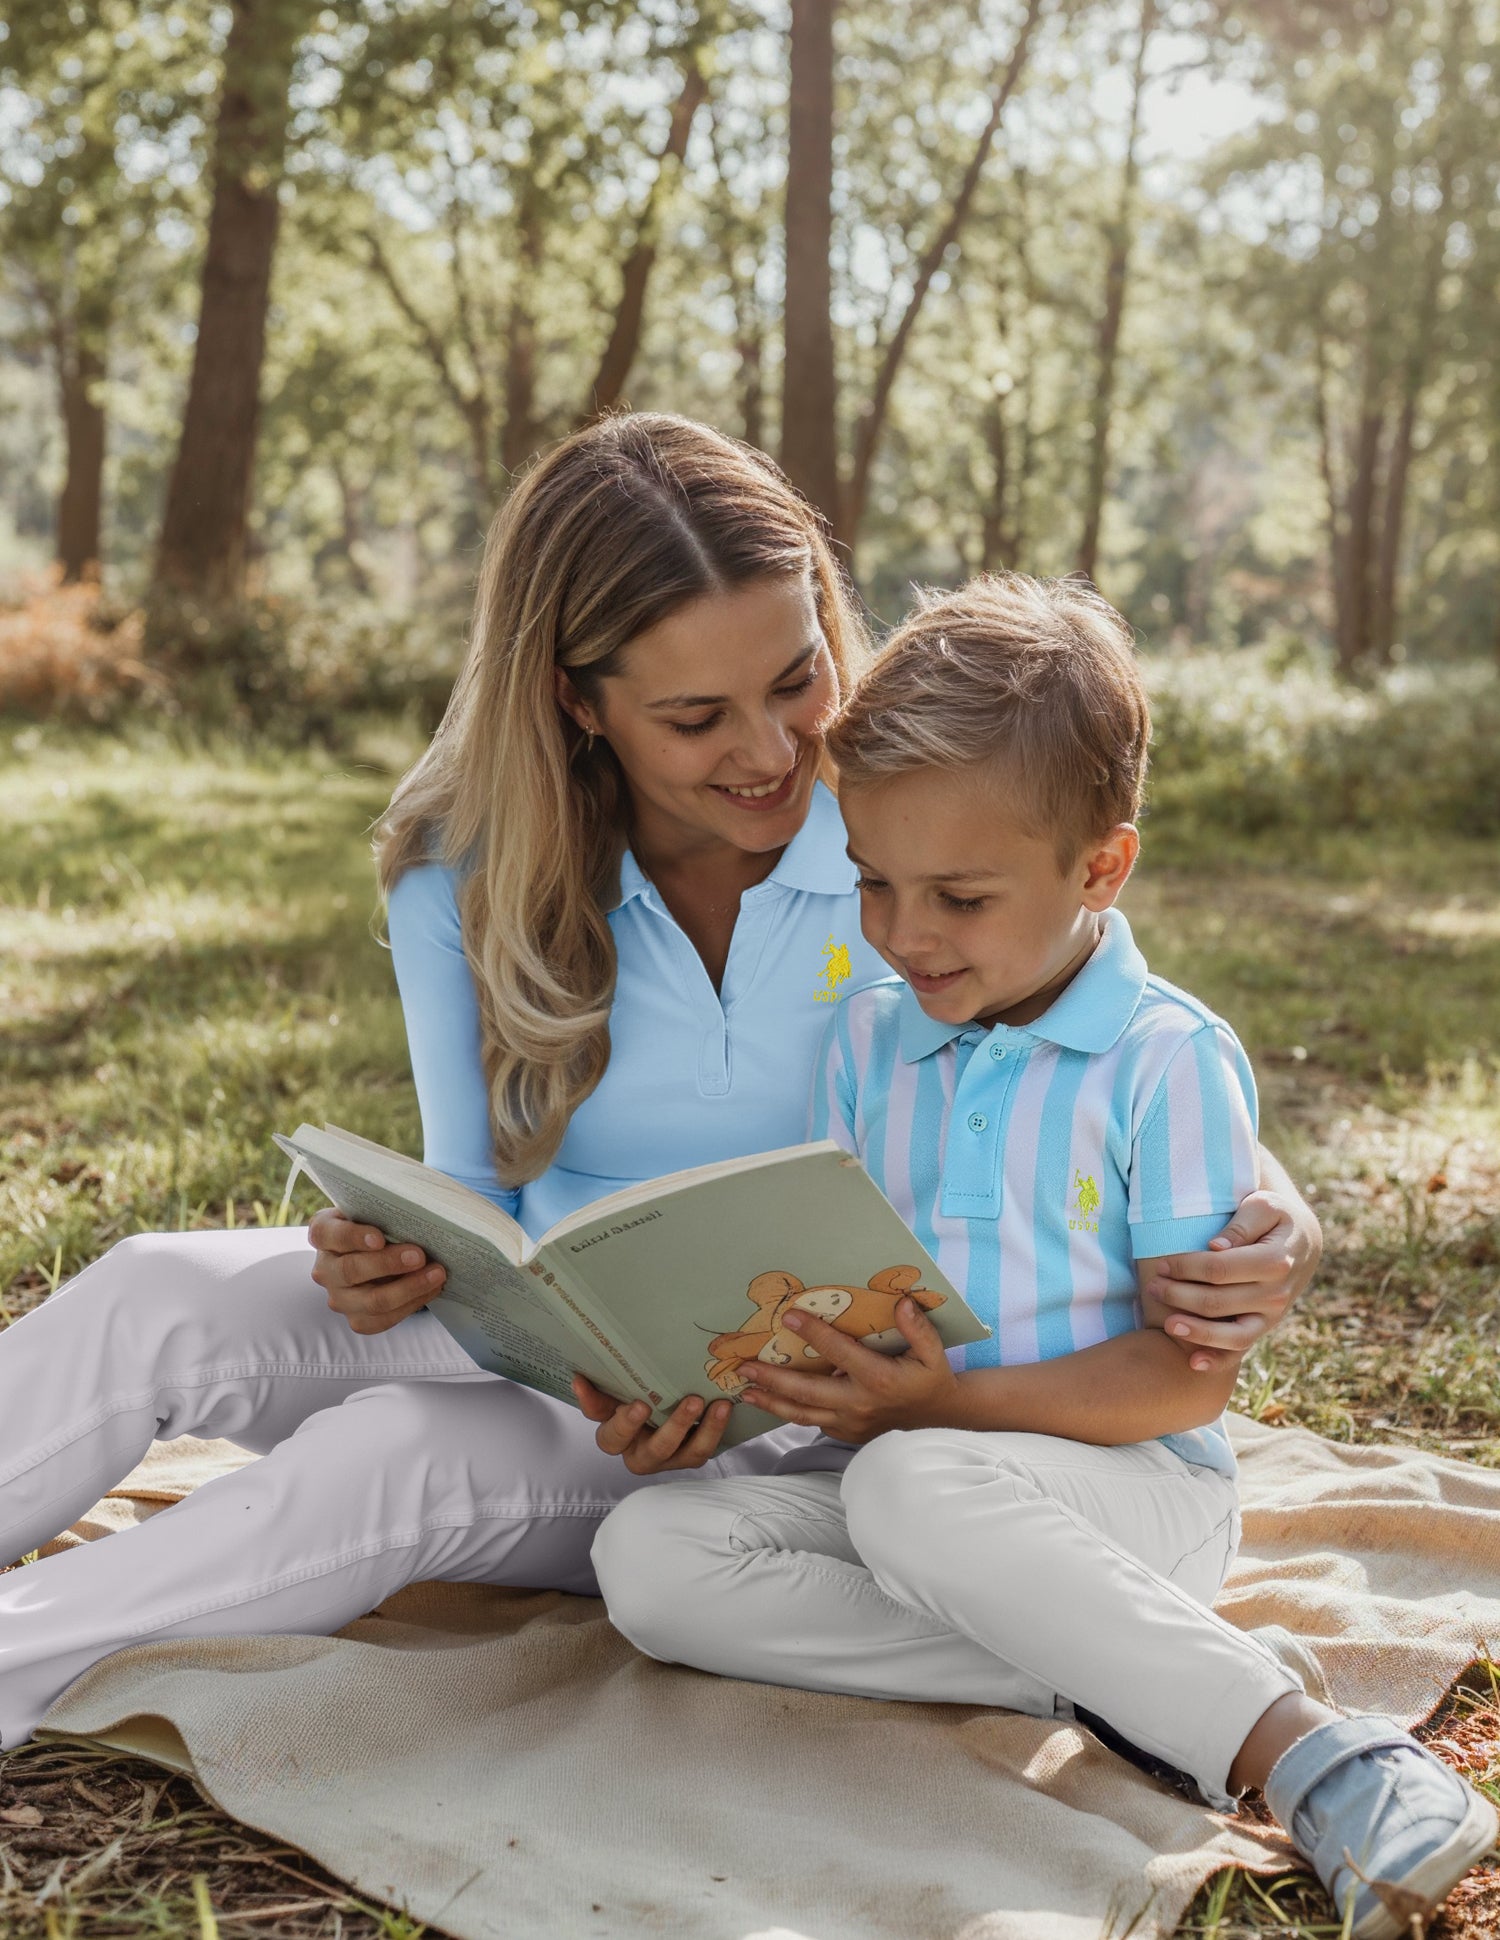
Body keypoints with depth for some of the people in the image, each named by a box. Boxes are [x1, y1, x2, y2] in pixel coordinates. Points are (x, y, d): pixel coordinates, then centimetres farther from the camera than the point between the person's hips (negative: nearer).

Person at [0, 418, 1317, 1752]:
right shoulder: (464, 877, -5)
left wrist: (1267, 1217, -26)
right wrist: (396, 1263, -23)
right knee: (161, 1297, -21)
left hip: (781, 1439, -3)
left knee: (404, 1452, -30)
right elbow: (475, 1203, 1)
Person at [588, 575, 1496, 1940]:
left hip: (1129, 1485, -6)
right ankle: (1092, 1675, -23)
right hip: (894, 1460, 6)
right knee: (649, 1554, -18)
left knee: (912, 1492, -38)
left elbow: (1193, 1367, -13)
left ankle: (1299, 1747, -29)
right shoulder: (869, 1040, 7)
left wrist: (954, 1404, -23)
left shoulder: (1168, 1061, -10)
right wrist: (815, 1376, -13)